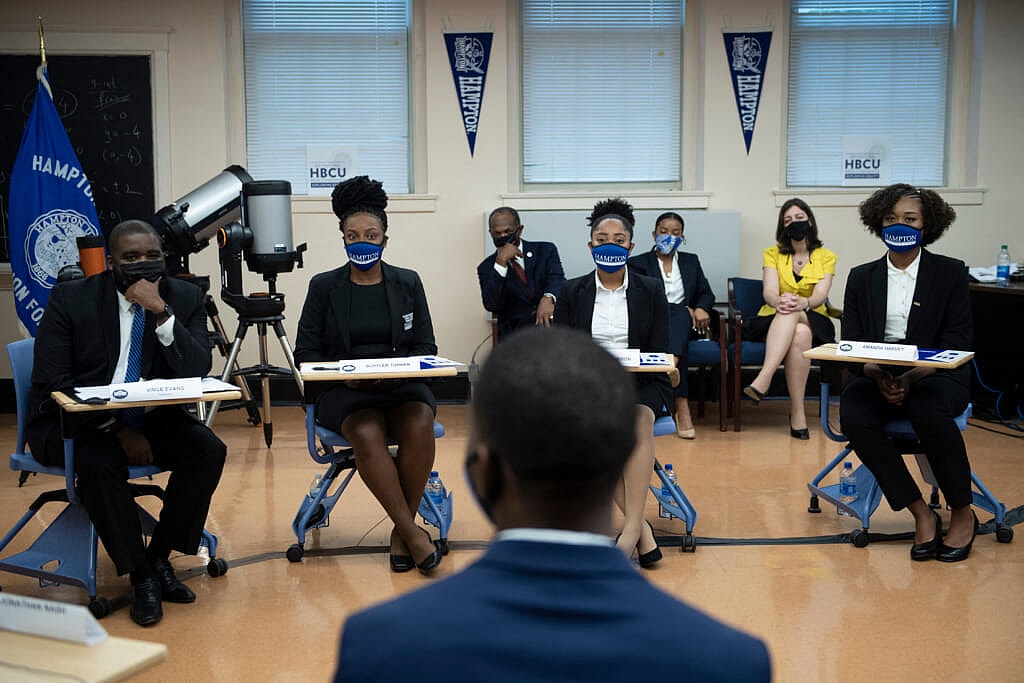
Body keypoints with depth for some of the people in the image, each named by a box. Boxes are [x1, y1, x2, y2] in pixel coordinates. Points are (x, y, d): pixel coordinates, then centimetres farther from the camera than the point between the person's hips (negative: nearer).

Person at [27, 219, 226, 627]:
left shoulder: (185, 298, -3)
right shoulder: (71, 298, -9)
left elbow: (197, 373, -14)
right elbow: (51, 384, -13)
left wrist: (161, 312, -26)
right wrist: (117, 430, -22)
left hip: (151, 417, 3)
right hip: (76, 421, -3)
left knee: (208, 451, -22)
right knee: (97, 461, -34)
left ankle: (159, 557, -5)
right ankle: (140, 577, -16)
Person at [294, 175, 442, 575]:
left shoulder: (408, 283, 10)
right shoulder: (323, 287, 7)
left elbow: (426, 347, 8)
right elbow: (305, 352, 5)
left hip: (402, 386, 1)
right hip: (344, 392, -1)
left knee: (418, 425, -33)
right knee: (367, 433, -34)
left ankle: (401, 532, -17)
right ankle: (413, 533, -24)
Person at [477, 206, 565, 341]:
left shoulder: (545, 251, 9)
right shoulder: (487, 267, 8)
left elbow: (557, 278, -9)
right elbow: (491, 305, -8)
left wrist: (548, 298, -32)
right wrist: (501, 262, -15)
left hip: (550, 325, 1)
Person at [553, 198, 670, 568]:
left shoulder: (651, 290, 9)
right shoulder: (572, 292, 10)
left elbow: (660, 354, 4)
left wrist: (629, 369, -15)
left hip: (641, 384, 0)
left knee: (641, 418, -35)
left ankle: (630, 529, -39)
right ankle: (641, 527, -29)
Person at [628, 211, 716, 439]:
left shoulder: (691, 261, 24)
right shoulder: (638, 263, 11)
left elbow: (706, 293, 18)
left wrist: (701, 309, -9)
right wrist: (685, 309, -13)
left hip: (685, 321, 2)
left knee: (679, 316, -37)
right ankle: (681, 405, -55)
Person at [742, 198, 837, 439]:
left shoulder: (826, 257, 9)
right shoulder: (773, 253, 10)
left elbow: (820, 296, -8)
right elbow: (769, 292, -7)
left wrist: (803, 302, -33)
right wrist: (779, 301, -32)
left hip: (814, 322, 0)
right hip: (774, 322, 0)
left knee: (801, 333, -38)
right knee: (797, 329, -37)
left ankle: (763, 380, -47)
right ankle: (798, 412, -42)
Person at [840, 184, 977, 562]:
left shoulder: (950, 272, 6)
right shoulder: (861, 277, 13)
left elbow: (956, 343, -3)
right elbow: (851, 343, 5)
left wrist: (912, 376, -20)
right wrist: (878, 375, -17)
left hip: (935, 376, -2)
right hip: (875, 375, 2)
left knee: (928, 411, -37)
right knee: (853, 416, -32)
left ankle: (963, 513, -13)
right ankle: (921, 514, -18)